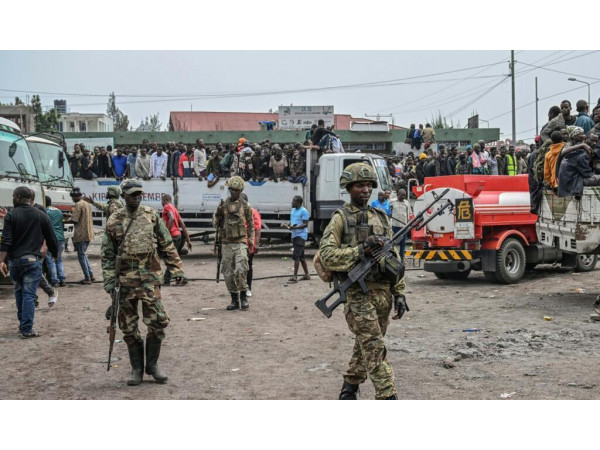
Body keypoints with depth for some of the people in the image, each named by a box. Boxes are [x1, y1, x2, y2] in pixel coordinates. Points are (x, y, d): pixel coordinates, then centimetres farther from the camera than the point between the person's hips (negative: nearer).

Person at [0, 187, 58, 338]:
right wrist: (55, 254, 21)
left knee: (19, 292, 18)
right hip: (33, 259, -1)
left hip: (14, 259, 1)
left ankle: (23, 324, 25)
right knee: (29, 294, -2)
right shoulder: (41, 216, 2)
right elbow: (51, 239, 6)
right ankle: (27, 330, -6)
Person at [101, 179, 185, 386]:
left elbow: (167, 245, 9)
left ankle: (152, 365, 12)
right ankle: (137, 369, 18)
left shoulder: (151, 216, 5)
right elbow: (107, 254, 5)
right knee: (129, 327, 5)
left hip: (150, 278, 0)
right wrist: (109, 281, -2)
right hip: (126, 279, 0)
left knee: (157, 322, -6)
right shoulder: (114, 221, 2)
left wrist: (176, 269, 5)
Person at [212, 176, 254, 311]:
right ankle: (234, 300, 15)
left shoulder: (245, 206, 3)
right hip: (227, 244, 3)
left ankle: (243, 297, 0)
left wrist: (251, 243, 3)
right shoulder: (222, 205, 7)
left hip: (240, 243, -3)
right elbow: (215, 224, 8)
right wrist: (218, 213, -11)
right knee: (228, 274, 5)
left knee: (240, 271, -16)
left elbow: (251, 226, 8)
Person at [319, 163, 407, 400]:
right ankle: (388, 398, -12)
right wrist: (360, 250, -20)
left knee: (365, 346, 14)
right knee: (375, 349, -11)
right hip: (358, 293, -6)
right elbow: (327, 255, -12)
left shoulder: (382, 218, 15)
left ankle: (348, 391, 29)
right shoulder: (341, 218, -1)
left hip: (383, 292, 6)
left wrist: (399, 293, 10)